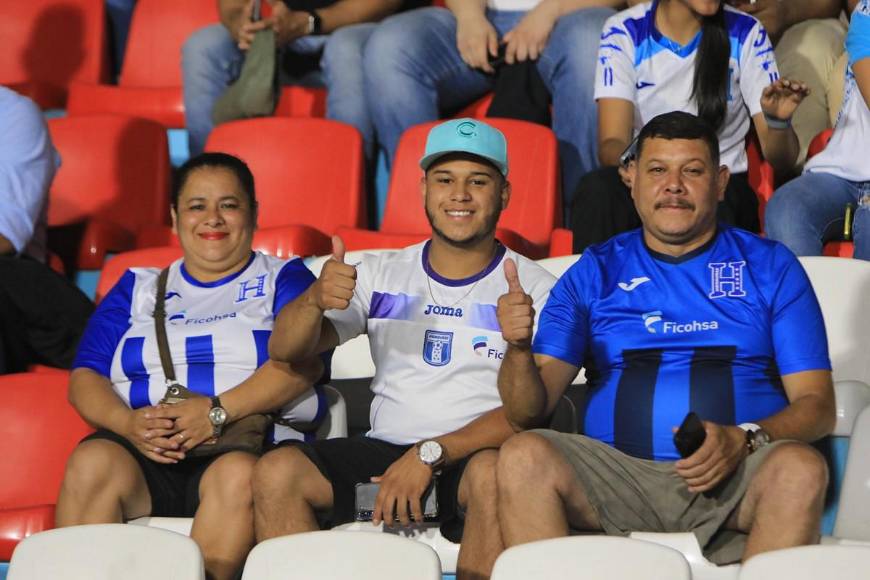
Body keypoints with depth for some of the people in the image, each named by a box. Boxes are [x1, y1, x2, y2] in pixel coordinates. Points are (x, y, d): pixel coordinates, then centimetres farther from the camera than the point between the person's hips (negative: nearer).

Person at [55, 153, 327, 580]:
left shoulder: (282, 279, 18)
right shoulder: (138, 288, 25)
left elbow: (303, 361, -1)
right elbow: (85, 377, 15)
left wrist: (218, 412, -16)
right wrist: (128, 422, -9)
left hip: (246, 444, -2)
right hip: (141, 448, 2)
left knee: (240, 474, -37)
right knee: (92, 461, -31)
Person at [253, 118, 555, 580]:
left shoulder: (531, 287, 4)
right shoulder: (383, 275, 15)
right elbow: (284, 351, 6)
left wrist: (431, 454, -20)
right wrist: (315, 299, -17)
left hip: (474, 455, -3)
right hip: (382, 451, 3)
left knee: (494, 474, -37)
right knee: (276, 471, -22)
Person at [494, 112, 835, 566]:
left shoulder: (769, 267, 13)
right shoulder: (594, 273, 15)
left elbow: (817, 404, 6)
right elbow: (526, 413, 7)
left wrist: (743, 440, -14)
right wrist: (519, 351, -16)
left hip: (735, 481, -1)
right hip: (619, 477, 1)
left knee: (800, 467, -33)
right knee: (522, 455, -27)